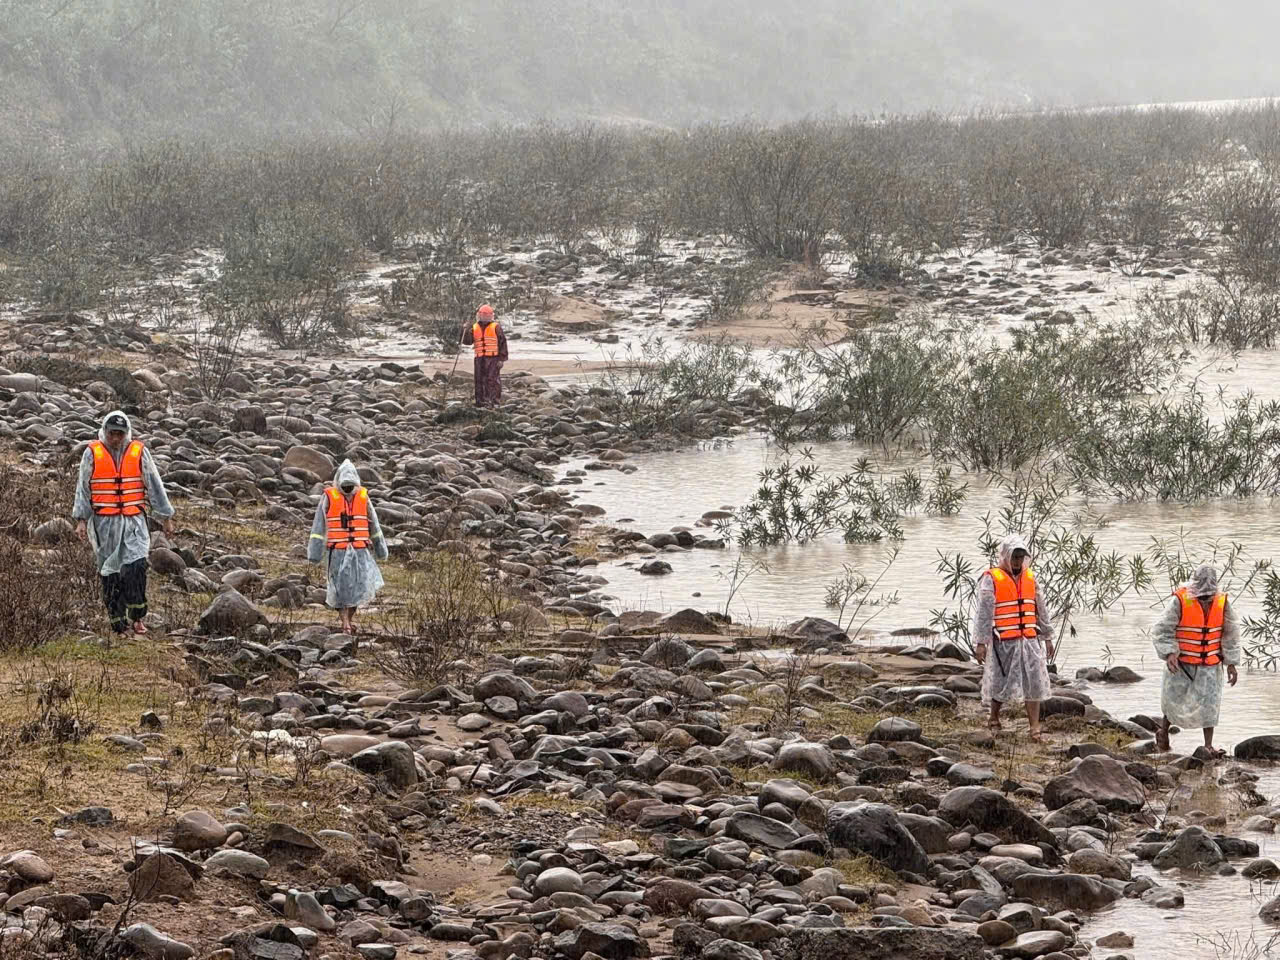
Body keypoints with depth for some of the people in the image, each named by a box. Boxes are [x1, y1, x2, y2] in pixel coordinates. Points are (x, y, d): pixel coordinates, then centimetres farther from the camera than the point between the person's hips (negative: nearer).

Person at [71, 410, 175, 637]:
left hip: (133, 520, 0)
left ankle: (137, 616, -4)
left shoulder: (139, 452, 4)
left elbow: (154, 486, 9)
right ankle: (117, 623, 9)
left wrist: (166, 517, 9)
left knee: (136, 565, -15)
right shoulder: (92, 453, 2)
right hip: (104, 523, 0)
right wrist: (81, 520, -2)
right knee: (110, 573, 2)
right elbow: (83, 489, 5)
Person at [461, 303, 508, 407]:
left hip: (493, 357, -4)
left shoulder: (496, 327, 2)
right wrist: (467, 331, -10)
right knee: (479, 380, 5)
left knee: (493, 379, -9)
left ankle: (495, 401, -8)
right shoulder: (475, 328, 13)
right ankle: (480, 401, 11)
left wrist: (502, 358, -6)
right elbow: (467, 341, 8)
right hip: (479, 358, 4)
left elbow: (502, 343, 1)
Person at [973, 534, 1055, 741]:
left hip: (1029, 640, 5)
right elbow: (984, 613, -9)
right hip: (1003, 643, -5)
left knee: (1034, 683, -1)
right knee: (1001, 683, 3)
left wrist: (1047, 637, 19)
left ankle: (1034, 727, 1)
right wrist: (981, 642, -14)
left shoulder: (1030, 578, 13)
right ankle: (994, 720, 25)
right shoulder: (991, 579, -5)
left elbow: (1040, 610, 20)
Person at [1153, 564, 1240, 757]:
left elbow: (1230, 635, 1)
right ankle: (1164, 732, 35)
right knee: (1175, 700, 8)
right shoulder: (1180, 601, -19)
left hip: (1209, 663, 2)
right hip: (1181, 662, -2)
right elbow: (1161, 631, -18)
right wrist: (1170, 654, -33)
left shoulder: (1221, 602, -8)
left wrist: (1231, 664, -3)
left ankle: (1208, 745, -2)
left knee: (1210, 702, -7)